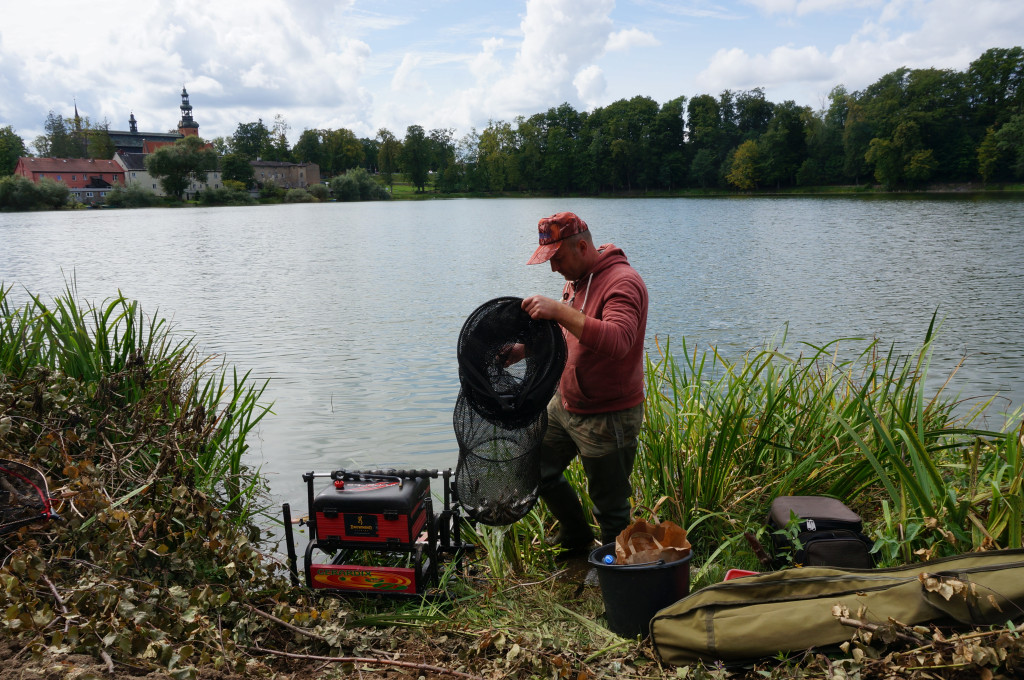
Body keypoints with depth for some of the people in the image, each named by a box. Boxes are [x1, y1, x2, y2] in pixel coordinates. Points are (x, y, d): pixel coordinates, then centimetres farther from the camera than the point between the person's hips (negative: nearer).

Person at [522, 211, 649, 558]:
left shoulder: (623, 282, -21)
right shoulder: (576, 279, 9)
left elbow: (617, 340, -38)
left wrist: (558, 310, -41)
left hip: (608, 417, -9)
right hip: (564, 405, 10)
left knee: (610, 505, 4)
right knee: (538, 469, 20)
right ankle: (576, 537, 41)